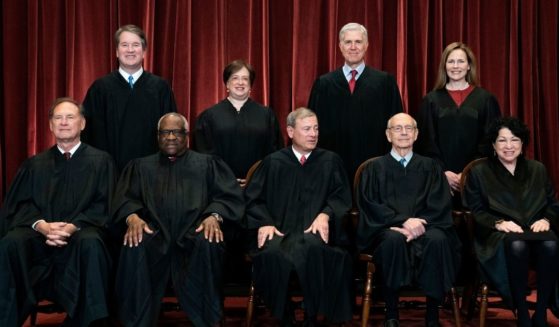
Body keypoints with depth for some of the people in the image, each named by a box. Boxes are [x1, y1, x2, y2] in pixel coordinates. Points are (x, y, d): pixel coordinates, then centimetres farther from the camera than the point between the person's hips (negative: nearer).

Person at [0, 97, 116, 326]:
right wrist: (41, 225, -14)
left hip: (81, 233, -2)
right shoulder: (35, 164, 20)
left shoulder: (100, 161, 13)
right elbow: (20, 205, 9)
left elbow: (103, 206, 2)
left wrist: (73, 226, -17)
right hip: (39, 234, 2)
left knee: (90, 243, -38)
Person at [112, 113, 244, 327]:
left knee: (207, 244, -35)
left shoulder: (207, 164, 22)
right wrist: (132, 217, -12)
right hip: (154, 233, 1)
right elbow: (125, 198, 12)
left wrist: (214, 215, -14)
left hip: (194, 231, -1)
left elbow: (230, 195, 8)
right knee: (134, 246, -33)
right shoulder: (141, 166, 26)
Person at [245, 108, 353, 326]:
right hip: (280, 230, 0)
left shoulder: (331, 161, 18)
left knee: (312, 247, -38)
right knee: (273, 254, -36)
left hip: (315, 230, 0)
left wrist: (325, 214, -10)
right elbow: (253, 198, 12)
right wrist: (265, 223, -7)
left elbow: (341, 196, 11)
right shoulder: (273, 162, 17)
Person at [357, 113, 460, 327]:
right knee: (394, 239, -36)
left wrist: (418, 224, -16)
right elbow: (370, 205, -2)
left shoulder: (429, 167, 16)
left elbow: (440, 205, 4)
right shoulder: (375, 168, 11)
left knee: (437, 239, -33)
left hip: (423, 227, 1)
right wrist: (403, 221, -17)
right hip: (387, 229, -1)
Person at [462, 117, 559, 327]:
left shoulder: (538, 170, 19)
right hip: (498, 234, -2)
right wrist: (498, 223, -14)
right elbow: (475, 211, 3)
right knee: (517, 246, -40)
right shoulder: (479, 172, 11)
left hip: (535, 229, 3)